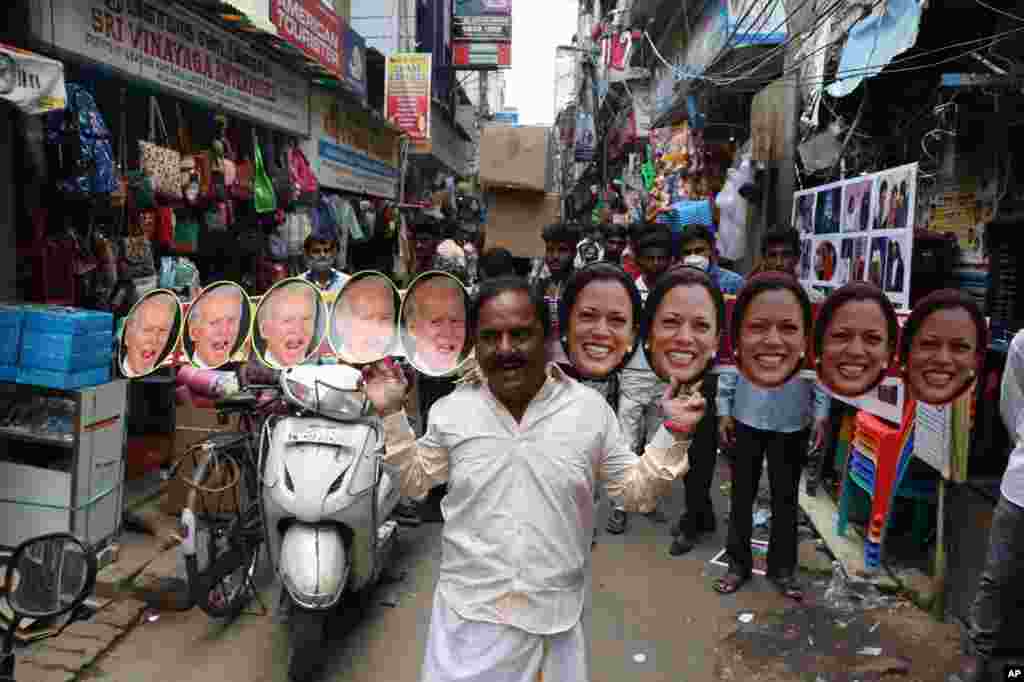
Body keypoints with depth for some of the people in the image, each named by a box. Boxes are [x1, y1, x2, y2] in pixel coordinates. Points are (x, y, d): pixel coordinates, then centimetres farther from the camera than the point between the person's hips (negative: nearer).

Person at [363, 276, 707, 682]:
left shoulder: (590, 408, -7)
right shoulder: (452, 410, -5)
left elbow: (637, 492, 0)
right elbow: (415, 482, 8)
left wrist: (674, 434, -12)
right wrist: (391, 414, -1)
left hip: (554, 619, 0)